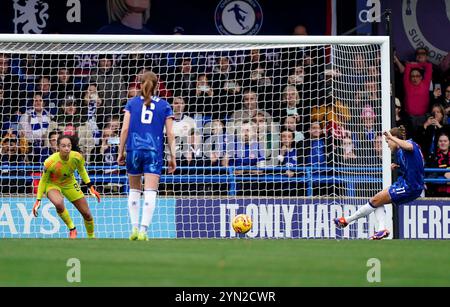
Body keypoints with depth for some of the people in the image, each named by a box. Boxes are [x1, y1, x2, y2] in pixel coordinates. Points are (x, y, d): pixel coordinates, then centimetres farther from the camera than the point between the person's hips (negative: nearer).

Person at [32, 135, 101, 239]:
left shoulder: (77, 157, -22)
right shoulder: (50, 162, -32)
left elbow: (82, 171, 1)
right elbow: (43, 180, -16)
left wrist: (91, 187, 0)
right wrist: (38, 200, -14)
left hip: (70, 184, 4)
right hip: (52, 184, -4)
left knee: (87, 214, 4)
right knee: (58, 203, -38)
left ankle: (91, 237, 33)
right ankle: (72, 229, -13)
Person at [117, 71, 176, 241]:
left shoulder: (132, 103, 7)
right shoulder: (164, 105, 6)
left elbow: (125, 129, 1)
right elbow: (170, 134, 3)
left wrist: (121, 152, 6)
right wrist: (172, 157, 7)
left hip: (134, 150, 1)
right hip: (154, 152, -1)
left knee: (134, 190, 14)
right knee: (150, 192, -5)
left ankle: (134, 228, 9)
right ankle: (143, 230, -14)